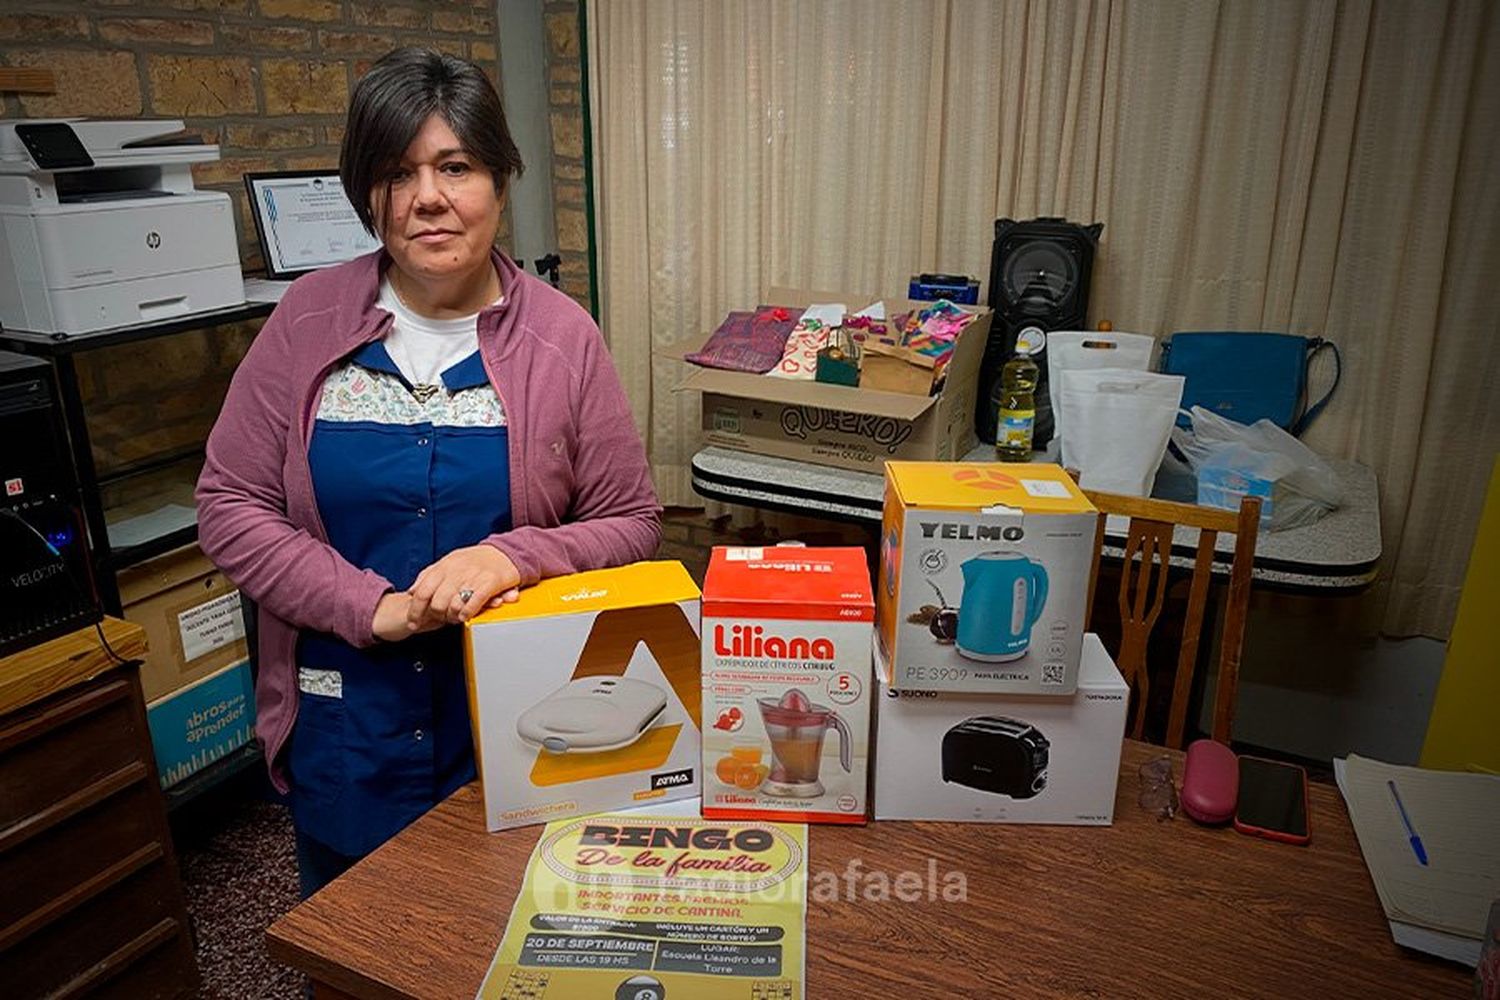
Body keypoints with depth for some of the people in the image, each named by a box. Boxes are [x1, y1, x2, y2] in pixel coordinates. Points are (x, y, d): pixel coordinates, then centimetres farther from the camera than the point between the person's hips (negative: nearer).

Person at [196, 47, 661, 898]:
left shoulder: (561, 335, -7)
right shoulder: (309, 320, -4)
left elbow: (632, 523, -4)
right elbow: (231, 506, -3)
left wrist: (515, 557, -23)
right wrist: (374, 609, -16)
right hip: (346, 727, 2)